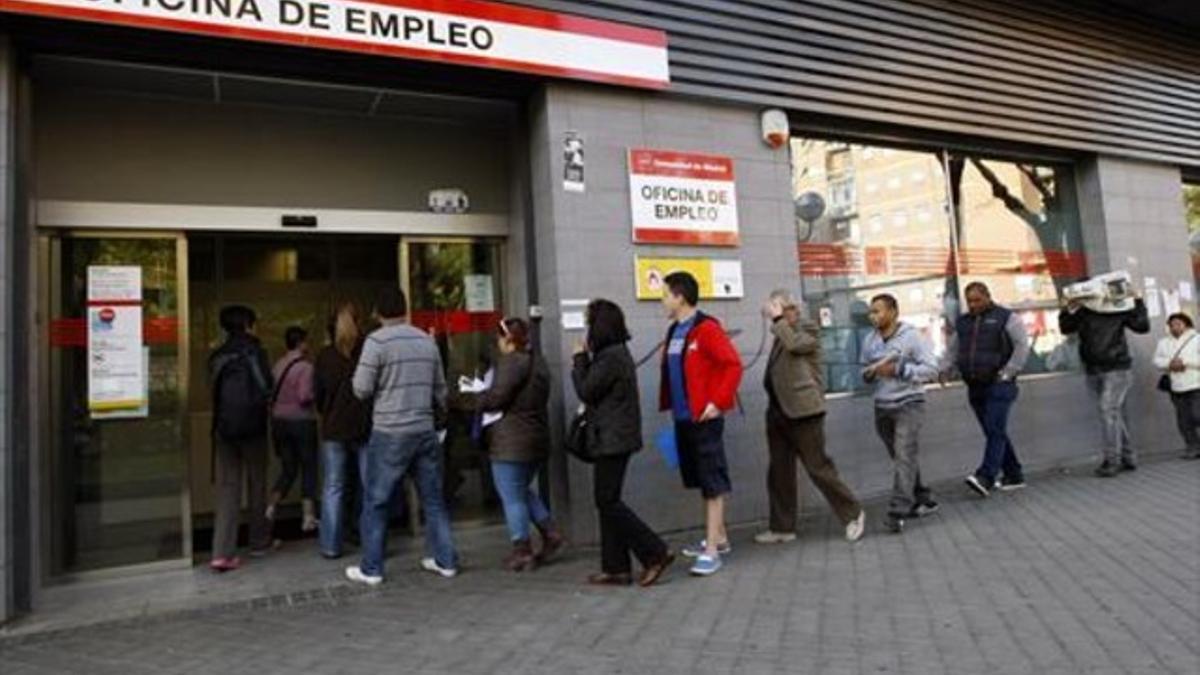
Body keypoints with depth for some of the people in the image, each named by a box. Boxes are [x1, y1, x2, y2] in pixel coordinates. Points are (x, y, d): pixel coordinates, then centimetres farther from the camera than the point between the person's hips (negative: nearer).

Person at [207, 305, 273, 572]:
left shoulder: (217, 356, 6)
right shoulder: (253, 351, -9)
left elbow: (215, 391, 8)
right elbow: (265, 389, -14)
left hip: (224, 428, 4)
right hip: (252, 427, -4)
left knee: (226, 488, 3)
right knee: (257, 486, 11)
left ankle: (222, 553, -4)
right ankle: (259, 542, 25)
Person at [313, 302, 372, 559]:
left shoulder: (325, 355, -3)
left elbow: (317, 394, 5)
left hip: (334, 429, 1)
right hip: (365, 427, -1)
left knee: (333, 488, 7)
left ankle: (331, 545, 9)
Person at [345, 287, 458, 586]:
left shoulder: (377, 340, -9)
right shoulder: (427, 340, 6)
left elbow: (362, 389, -10)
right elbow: (440, 389, 12)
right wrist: (440, 418, 28)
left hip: (390, 433, -4)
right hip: (425, 430, 5)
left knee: (375, 502, 8)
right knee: (433, 499, 13)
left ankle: (371, 569, 15)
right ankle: (445, 560, 20)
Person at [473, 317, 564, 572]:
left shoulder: (511, 362, -15)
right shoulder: (538, 362, 14)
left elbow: (496, 397, -20)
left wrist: (477, 397, 1)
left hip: (511, 442, -9)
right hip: (538, 439, 9)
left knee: (512, 497, 2)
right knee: (523, 491, 23)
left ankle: (523, 551, 8)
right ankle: (550, 534, 19)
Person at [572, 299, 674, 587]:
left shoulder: (610, 356, -18)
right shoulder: (616, 352, 14)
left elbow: (586, 391, -13)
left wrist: (579, 359, -2)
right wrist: (584, 361, 6)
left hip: (613, 439, -10)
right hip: (615, 437, 10)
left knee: (607, 502, -5)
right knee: (608, 501, 12)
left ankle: (656, 553, -2)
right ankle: (616, 568, 16)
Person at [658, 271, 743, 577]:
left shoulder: (706, 329, -13)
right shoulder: (674, 332, 13)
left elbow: (733, 365, -17)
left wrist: (718, 402, -20)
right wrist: (669, 405, 14)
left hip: (704, 418, -9)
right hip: (683, 418, 9)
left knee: (713, 482, -3)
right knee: (703, 481, 16)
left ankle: (712, 550, 1)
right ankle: (719, 538, 29)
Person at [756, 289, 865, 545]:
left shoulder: (809, 328, -4)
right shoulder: (782, 332, 16)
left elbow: (795, 344, -25)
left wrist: (777, 318, -19)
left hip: (802, 412, -8)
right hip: (778, 411, 8)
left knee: (819, 467, -2)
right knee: (779, 472, 11)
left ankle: (853, 514, 16)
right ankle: (782, 527, 20)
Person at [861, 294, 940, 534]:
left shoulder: (912, 336, -9)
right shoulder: (870, 341, 7)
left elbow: (931, 369, -12)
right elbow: (865, 370, 17)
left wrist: (898, 370, -20)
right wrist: (869, 374, -7)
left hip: (909, 405, -6)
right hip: (882, 407, 6)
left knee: (905, 457, -13)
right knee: (900, 458, 13)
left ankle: (897, 512, -13)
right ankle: (923, 499, 30)